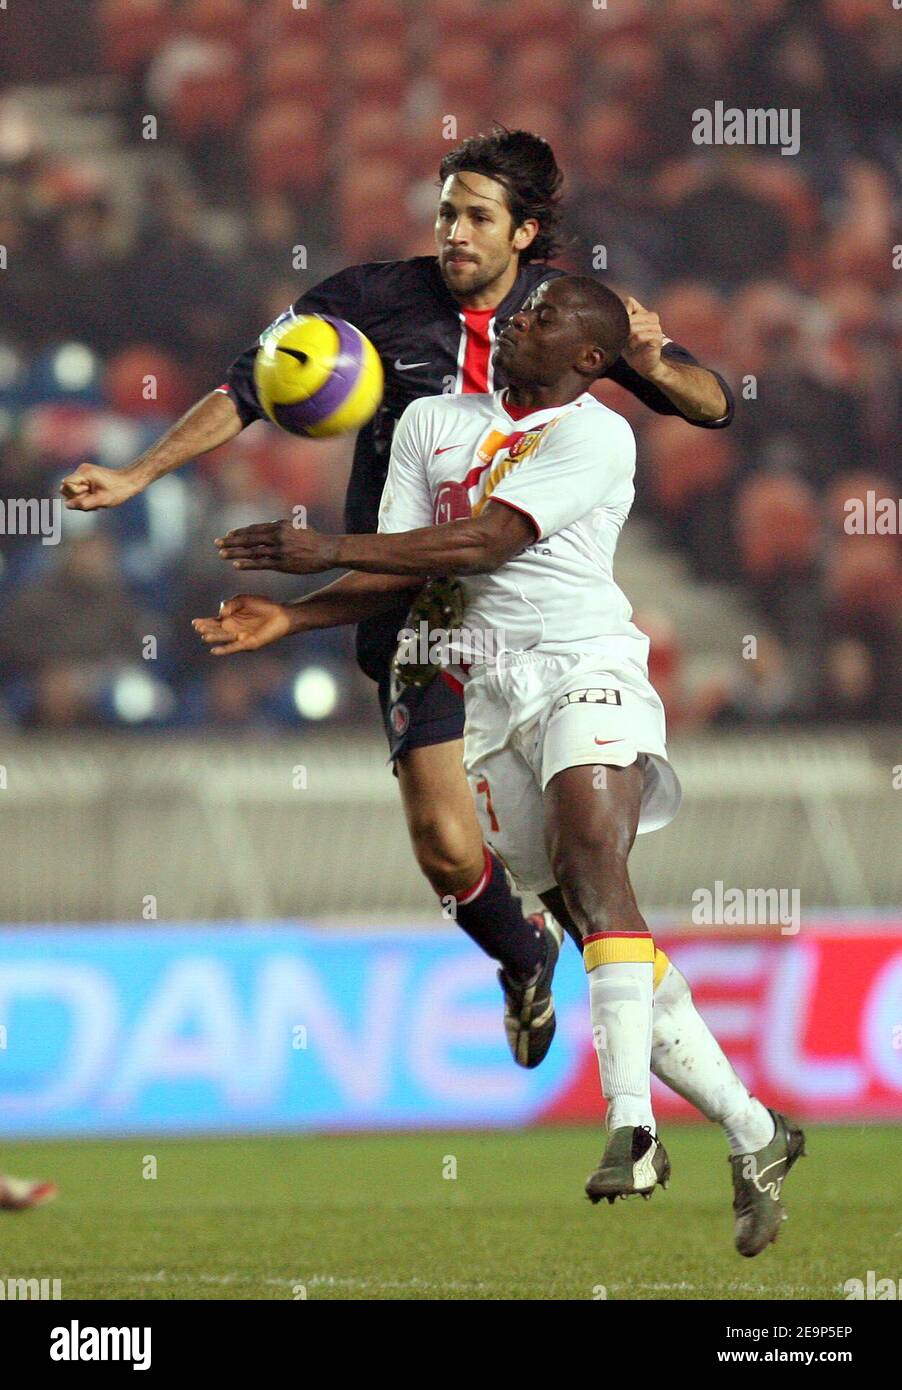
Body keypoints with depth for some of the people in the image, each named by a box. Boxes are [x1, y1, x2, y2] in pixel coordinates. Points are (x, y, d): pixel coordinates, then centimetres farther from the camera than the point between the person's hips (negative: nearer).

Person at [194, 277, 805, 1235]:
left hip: (584, 663, -5)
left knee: (592, 864, -27)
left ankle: (632, 1125, -37)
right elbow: (399, 573, 15)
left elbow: (488, 542, -13)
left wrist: (329, 550, -16)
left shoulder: (596, 436, -2)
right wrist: (291, 618, -1)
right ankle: (755, 1136, 5)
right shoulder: (432, 422, 18)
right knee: (588, 920, -1)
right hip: (485, 689, 5)